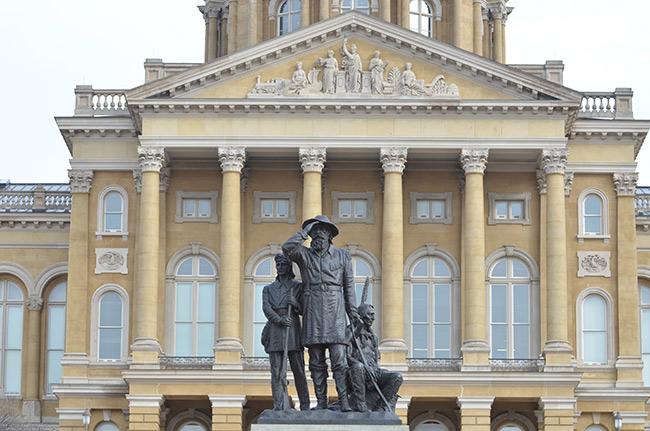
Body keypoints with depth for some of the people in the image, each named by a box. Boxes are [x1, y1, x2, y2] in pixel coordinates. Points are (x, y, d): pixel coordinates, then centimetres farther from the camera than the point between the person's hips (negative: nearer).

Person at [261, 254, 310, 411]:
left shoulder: (298, 286, 13)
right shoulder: (268, 289, 16)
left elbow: (304, 311, 10)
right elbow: (266, 309, 2)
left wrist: (296, 304, -13)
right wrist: (280, 319, -15)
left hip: (293, 330, -1)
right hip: (275, 332, 1)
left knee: (298, 370, -2)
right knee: (277, 370, -5)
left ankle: (305, 405, 5)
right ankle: (279, 405, -4)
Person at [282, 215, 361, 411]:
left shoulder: (342, 256, 12)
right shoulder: (304, 254, 11)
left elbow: (349, 285, 14)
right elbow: (287, 248, -10)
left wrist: (352, 311, 10)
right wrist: (305, 232, -6)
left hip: (334, 310, -1)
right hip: (312, 311, 1)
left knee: (338, 357, -9)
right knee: (316, 361, 1)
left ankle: (344, 400, -10)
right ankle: (321, 401, 4)